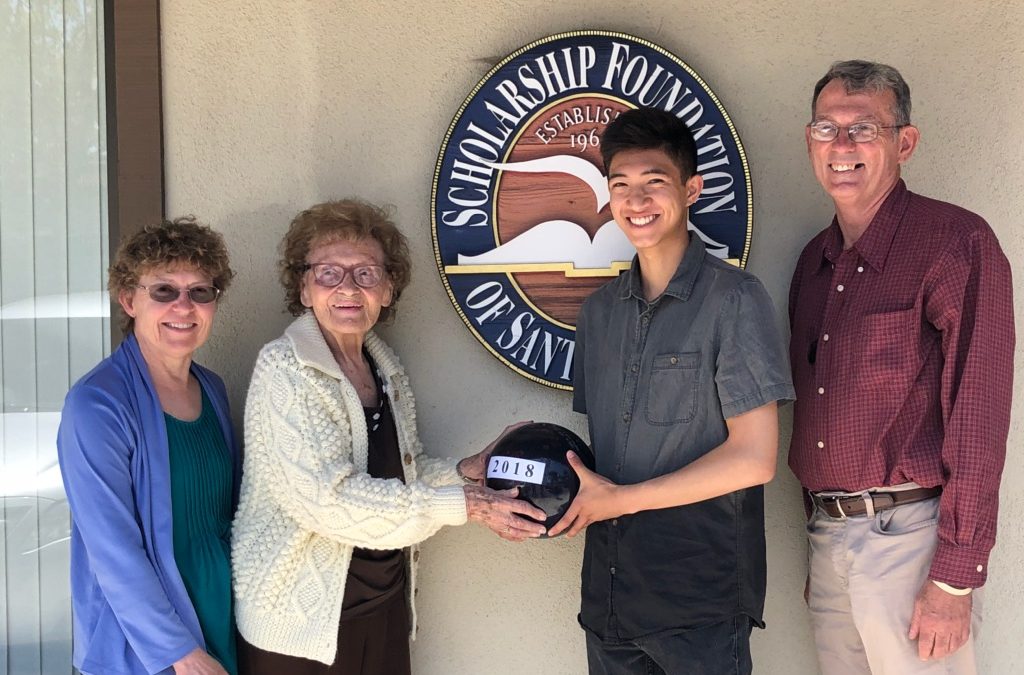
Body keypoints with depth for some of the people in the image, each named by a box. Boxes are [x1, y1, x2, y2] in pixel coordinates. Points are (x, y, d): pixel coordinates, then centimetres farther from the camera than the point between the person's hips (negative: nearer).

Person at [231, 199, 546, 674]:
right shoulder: (284, 369, -15)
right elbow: (327, 498, -24)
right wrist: (467, 504, -23)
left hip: (386, 608, 6)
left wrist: (469, 470, -5)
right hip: (302, 622, -6)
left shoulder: (386, 368, 6)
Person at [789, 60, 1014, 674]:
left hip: (911, 537, -6)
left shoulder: (956, 241, -11)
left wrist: (955, 578, -17)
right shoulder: (814, 261, 11)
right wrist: (820, 548, 14)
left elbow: (979, 415, -15)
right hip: (828, 538, 7)